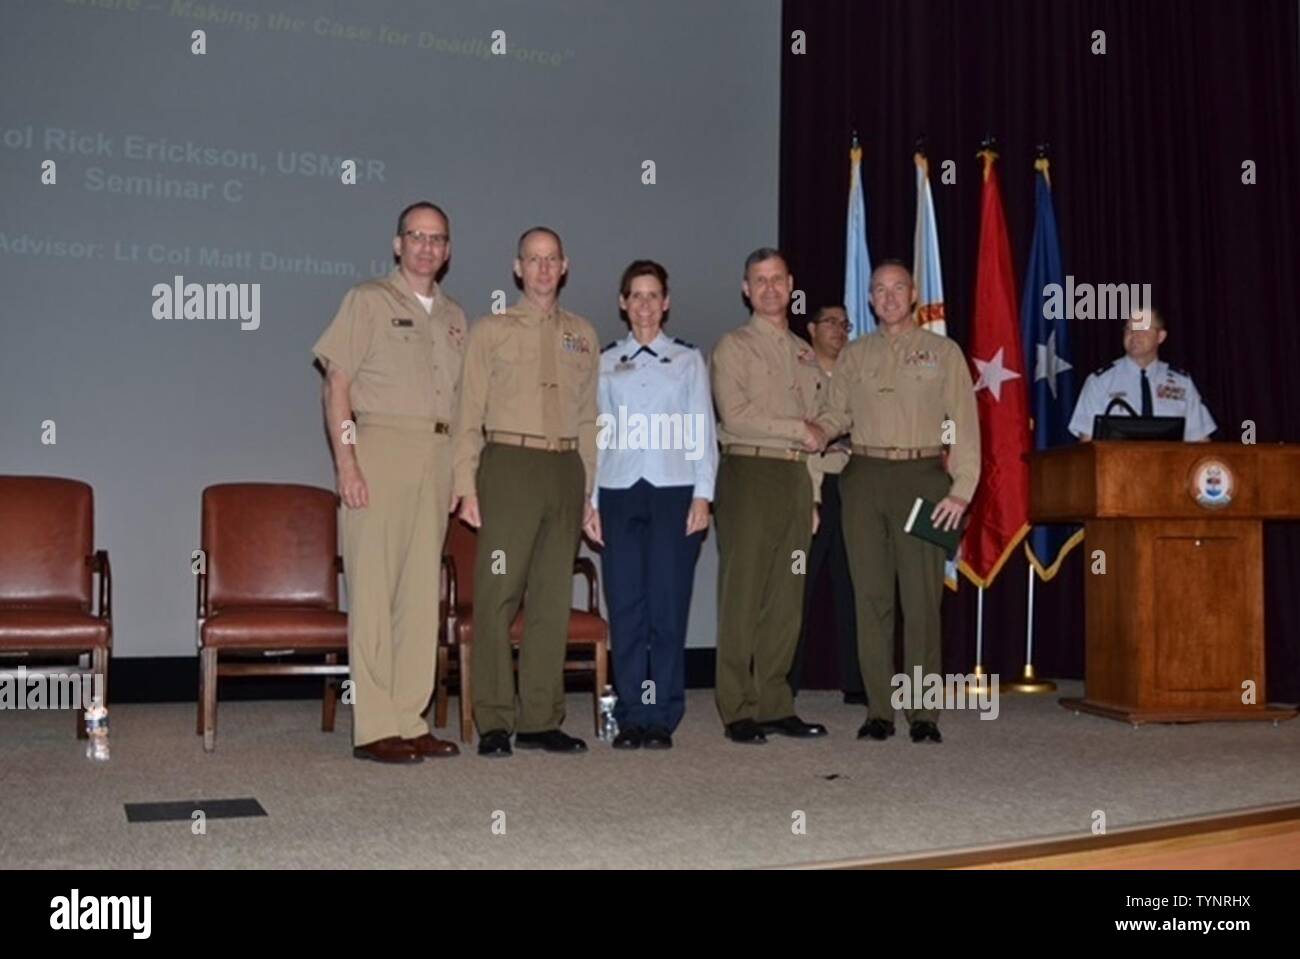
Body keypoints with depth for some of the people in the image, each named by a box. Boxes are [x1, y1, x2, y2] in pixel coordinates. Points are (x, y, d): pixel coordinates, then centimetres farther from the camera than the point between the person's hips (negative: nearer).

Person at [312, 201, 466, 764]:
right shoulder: (368, 300, 3)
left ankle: (410, 722, 12)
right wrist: (347, 462, -12)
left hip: (437, 457, 6)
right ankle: (374, 728, -2)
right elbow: (337, 384, -3)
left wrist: (457, 470, 11)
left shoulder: (454, 317, 19)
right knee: (373, 590, -6)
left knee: (422, 594, 5)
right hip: (381, 447, -5)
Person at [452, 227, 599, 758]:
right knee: (498, 595, -6)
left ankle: (541, 719, 11)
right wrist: (466, 485, -7)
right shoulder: (490, 330, 6)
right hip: (509, 463, -4)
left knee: (553, 598, 5)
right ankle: (494, 722, 1)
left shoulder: (583, 335, 16)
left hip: (565, 469, 4)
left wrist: (590, 488, 11)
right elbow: (469, 413, 1)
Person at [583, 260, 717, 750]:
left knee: (668, 604, -3)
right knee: (625, 604, 1)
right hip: (619, 492, 1)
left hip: (674, 491, -1)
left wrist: (702, 494, -4)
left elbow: (703, 430, 6)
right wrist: (590, 500, 3)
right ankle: (631, 716, 8)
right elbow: (597, 432, 10)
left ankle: (662, 717, 5)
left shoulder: (688, 359, 10)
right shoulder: (605, 362, 13)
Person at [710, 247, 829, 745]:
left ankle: (774, 705, 12)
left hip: (795, 476, 6)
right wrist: (800, 429, -7)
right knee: (743, 593, -6)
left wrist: (813, 493, 14)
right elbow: (735, 416, -11)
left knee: (785, 597, 5)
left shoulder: (804, 353, 20)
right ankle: (739, 712, 0)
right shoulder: (733, 346, 1)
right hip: (749, 473, -6)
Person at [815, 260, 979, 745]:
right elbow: (835, 416, 13)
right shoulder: (853, 355, 15)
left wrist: (962, 489, -7)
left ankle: (923, 714, 3)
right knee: (871, 595, 2)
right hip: (865, 475, 2)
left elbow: (964, 423, 3)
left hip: (922, 476, -2)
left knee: (922, 597, -3)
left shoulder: (943, 352, 8)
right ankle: (878, 711, 8)